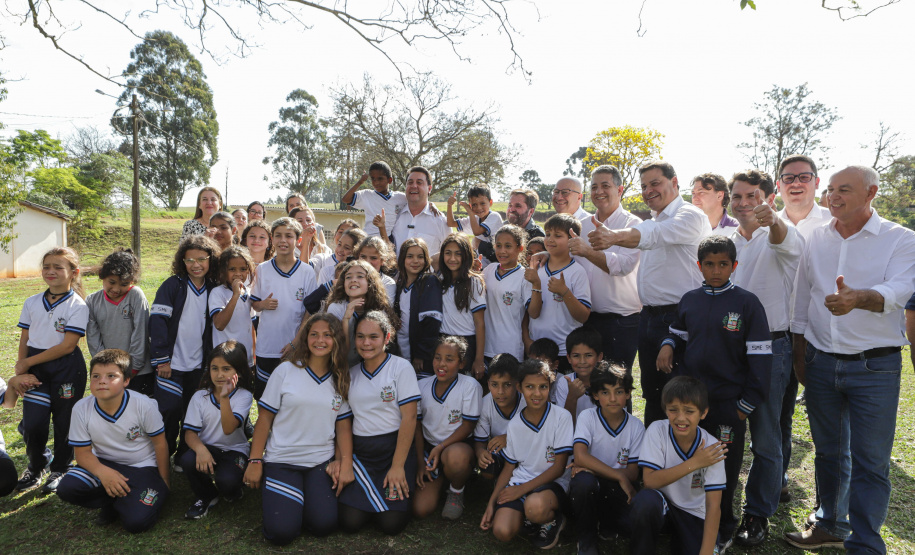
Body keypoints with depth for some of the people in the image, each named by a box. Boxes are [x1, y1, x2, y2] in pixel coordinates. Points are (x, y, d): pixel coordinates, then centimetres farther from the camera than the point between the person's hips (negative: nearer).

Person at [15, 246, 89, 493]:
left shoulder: (78, 306, -10)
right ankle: (36, 466, 28)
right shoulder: (32, 302, 5)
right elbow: (24, 340, 9)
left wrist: (28, 362, -11)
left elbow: (67, 346, -14)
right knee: (32, 424, 0)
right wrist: (21, 370, -2)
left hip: (67, 369, -4)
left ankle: (59, 469, 29)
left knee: (63, 422, 7)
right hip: (36, 370, 4)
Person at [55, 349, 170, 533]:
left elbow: (160, 444, -9)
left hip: (142, 467, -4)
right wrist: (103, 472, -27)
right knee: (66, 489, -25)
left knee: (136, 522, -25)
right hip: (103, 464, 4)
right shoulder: (81, 409, -12)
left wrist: (163, 481, -2)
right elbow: (83, 453, -6)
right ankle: (111, 503, 1)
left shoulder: (144, 405, -20)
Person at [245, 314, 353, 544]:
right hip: (281, 461, -2)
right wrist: (255, 461, -4)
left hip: (321, 463, 2)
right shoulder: (286, 371, -5)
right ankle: (273, 499, 18)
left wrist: (346, 462, -9)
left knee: (324, 524, -16)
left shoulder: (341, 380, 3)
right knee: (281, 532, -15)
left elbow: (344, 426, 4)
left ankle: (307, 499, 17)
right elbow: (264, 418, -1)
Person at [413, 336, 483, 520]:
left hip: (458, 445, -3)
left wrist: (441, 448, -21)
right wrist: (420, 462, -1)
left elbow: (468, 426, -11)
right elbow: (417, 426, 6)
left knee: (456, 455, -41)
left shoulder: (470, 386, -11)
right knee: (420, 508, -14)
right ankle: (440, 480, 19)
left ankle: (457, 492, -5)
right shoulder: (422, 386, 0)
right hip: (428, 448, 3)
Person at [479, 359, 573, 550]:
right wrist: (491, 503, 2)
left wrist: (522, 489, -13)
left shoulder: (562, 417, -9)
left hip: (552, 483, -3)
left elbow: (559, 467, -9)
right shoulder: (514, 424, 3)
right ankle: (529, 519, 10)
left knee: (535, 505, -36)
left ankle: (552, 521, -2)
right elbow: (509, 467, 11)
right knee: (502, 532, -21)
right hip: (519, 482, 3)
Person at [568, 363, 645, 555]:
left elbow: (633, 473, -4)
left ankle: (603, 524, 7)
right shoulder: (587, 417, -9)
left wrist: (594, 469, -18)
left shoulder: (636, 426, -1)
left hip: (615, 489, 2)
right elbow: (580, 456, -23)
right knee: (584, 481, -38)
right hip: (589, 488, -1)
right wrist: (620, 477, -23)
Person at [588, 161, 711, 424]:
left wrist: (616, 236, -47)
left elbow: (655, 235, -32)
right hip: (649, 316, 9)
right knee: (652, 392, 16)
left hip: (678, 316, -8)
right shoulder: (653, 222, 19)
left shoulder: (690, 216, -10)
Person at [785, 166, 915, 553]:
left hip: (875, 366, -4)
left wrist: (858, 297, -43)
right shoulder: (817, 239, 7)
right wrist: (799, 356, 10)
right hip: (821, 362, 4)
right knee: (828, 452, 16)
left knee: (870, 462, 1)